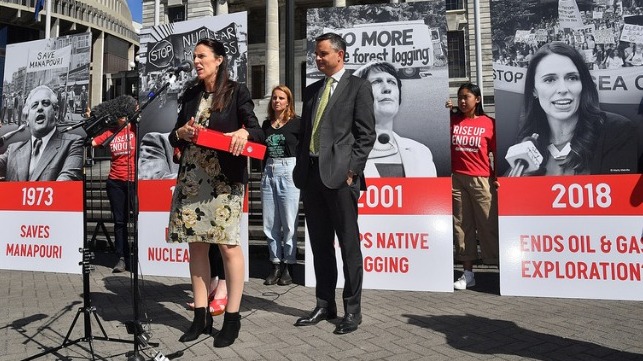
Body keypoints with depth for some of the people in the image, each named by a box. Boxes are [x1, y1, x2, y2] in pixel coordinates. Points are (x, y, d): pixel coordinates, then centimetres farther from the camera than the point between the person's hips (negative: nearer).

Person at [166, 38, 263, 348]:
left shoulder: (237, 92, 1)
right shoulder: (190, 95, 16)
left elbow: (258, 132, -4)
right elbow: (173, 138, 16)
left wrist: (244, 133, -25)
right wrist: (181, 133, -6)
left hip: (224, 180, -5)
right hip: (191, 178, 6)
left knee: (228, 245, -4)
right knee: (196, 245, 7)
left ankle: (232, 319, 8)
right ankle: (201, 316, 19)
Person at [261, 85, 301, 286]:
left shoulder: (296, 123, 0)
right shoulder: (266, 124, 15)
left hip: (289, 172, -5)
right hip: (268, 172, 5)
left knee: (288, 223, -1)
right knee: (270, 224, 7)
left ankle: (288, 267, 10)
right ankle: (276, 265, 18)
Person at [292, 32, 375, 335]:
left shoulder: (358, 87, 3)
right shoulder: (311, 90, 20)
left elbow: (366, 134, -5)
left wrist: (351, 170, -12)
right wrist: (301, 167, 9)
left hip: (340, 174, -6)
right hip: (310, 173, 6)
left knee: (349, 245, 1)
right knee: (320, 244, 11)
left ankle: (352, 310, 11)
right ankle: (324, 305, 22)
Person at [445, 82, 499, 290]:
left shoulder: (488, 123, 2)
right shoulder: (452, 121, 9)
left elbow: (496, 152, 3)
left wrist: (498, 176, -4)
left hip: (481, 180, -3)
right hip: (456, 178, 3)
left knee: (489, 225, -2)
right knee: (462, 225, 6)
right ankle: (468, 273, 14)